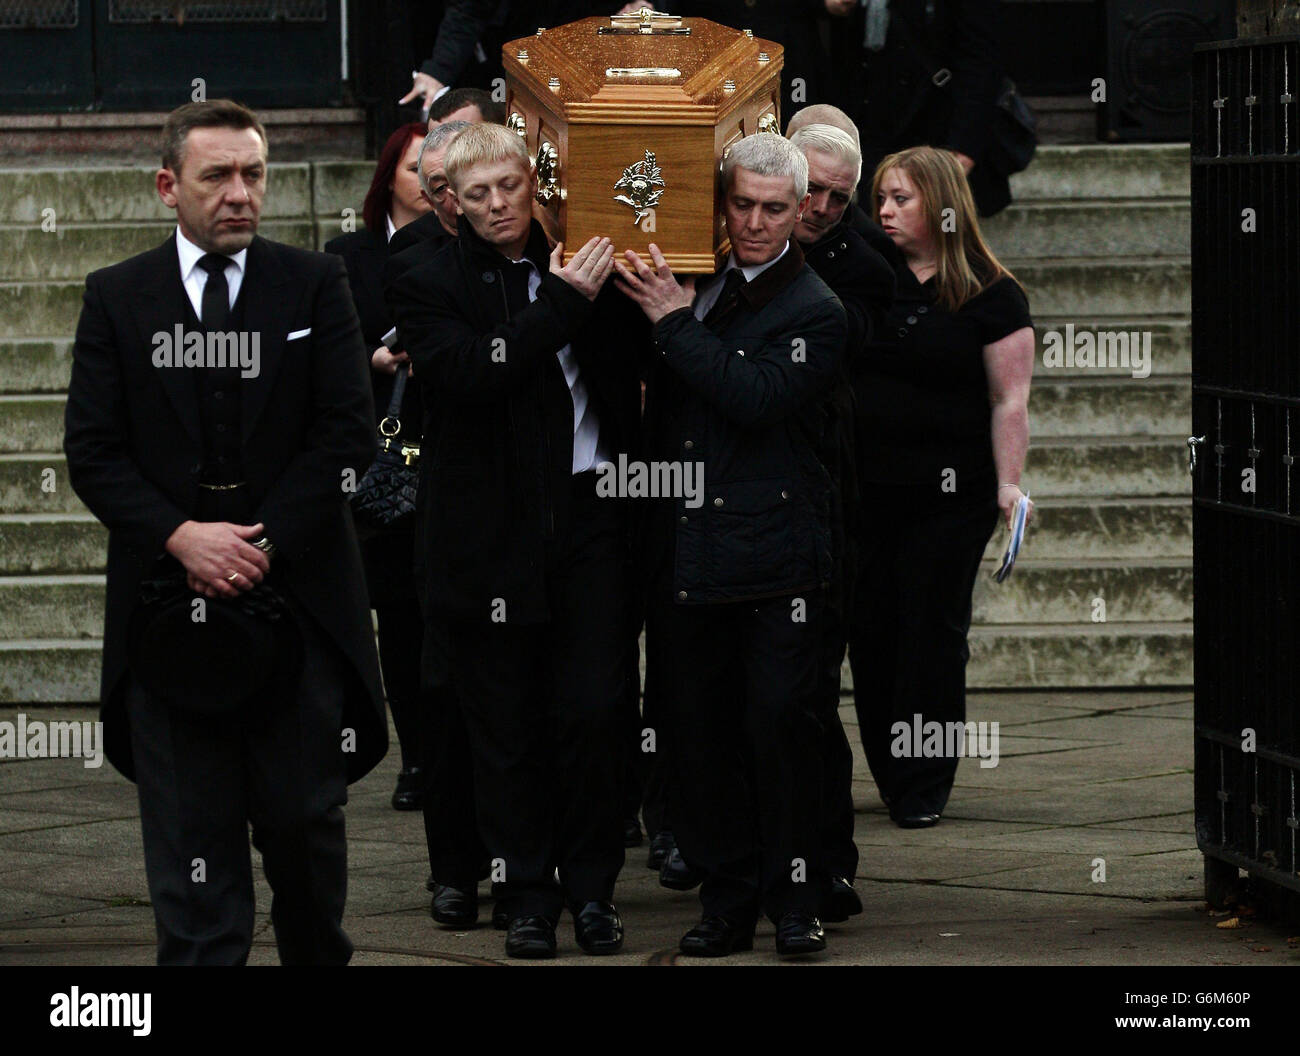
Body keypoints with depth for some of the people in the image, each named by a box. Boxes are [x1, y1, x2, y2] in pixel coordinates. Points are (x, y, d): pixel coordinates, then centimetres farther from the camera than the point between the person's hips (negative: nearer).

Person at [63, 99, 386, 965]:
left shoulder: (315, 285, 4)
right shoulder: (117, 298, 6)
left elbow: (349, 433, -1)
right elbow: (92, 449, 2)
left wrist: (266, 544, -10)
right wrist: (181, 537, -13)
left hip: (295, 594, 0)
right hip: (168, 602, 0)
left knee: (304, 819, 3)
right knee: (190, 836, 1)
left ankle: (318, 954, 23)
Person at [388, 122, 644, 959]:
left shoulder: (577, 269, 8)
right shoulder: (433, 286, 1)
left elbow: (630, 364, 15)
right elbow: (464, 372, -17)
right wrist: (562, 304, -18)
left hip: (588, 519, 2)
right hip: (494, 535, -1)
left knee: (595, 713, -2)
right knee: (508, 726, 4)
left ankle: (592, 888, 12)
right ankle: (528, 896, 13)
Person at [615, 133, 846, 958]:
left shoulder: (813, 311, -4)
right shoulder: (697, 286, 13)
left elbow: (758, 397, -19)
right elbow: (662, 406, 21)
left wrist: (676, 324, -14)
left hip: (774, 559, -5)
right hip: (687, 547, 5)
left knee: (780, 723, -5)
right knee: (700, 732, 6)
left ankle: (796, 901, 5)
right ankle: (727, 900, 13)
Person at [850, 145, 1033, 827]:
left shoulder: (991, 296, -3)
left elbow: (1010, 400, -5)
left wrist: (1008, 483, -12)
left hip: (951, 496, -4)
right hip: (866, 489, 4)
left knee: (933, 636, 1)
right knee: (871, 632, 5)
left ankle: (923, 789, 8)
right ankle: (889, 778, 16)